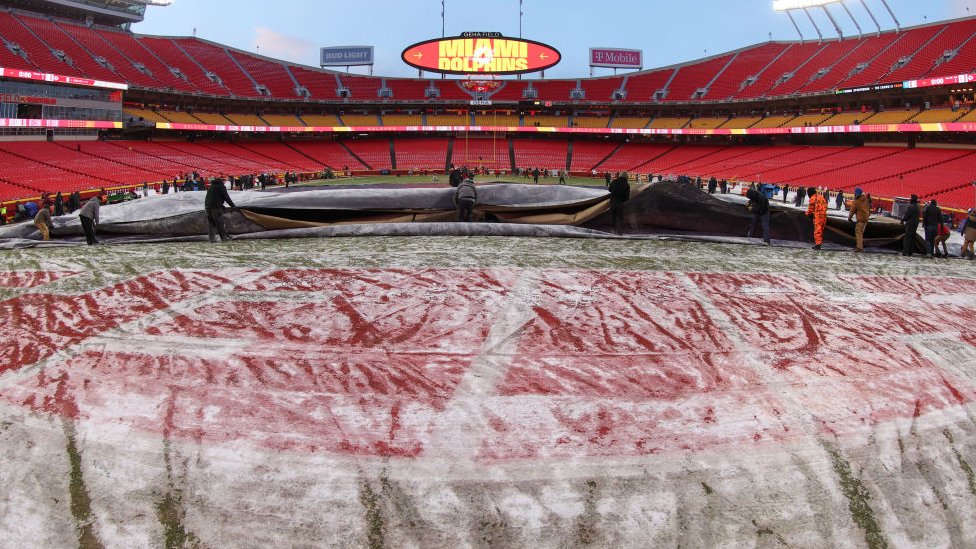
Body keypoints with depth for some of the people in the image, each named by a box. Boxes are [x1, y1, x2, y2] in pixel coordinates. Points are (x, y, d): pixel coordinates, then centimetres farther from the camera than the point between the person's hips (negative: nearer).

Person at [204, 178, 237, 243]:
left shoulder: (211, 186, 20)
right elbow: (226, 197, -7)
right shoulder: (221, 186, -4)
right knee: (219, 222, -5)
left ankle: (212, 238, 6)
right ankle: (224, 237, -3)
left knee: (210, 223, 7)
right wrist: (233, 206, -1)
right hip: (216, 207, -7)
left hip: (207, 206, 7)